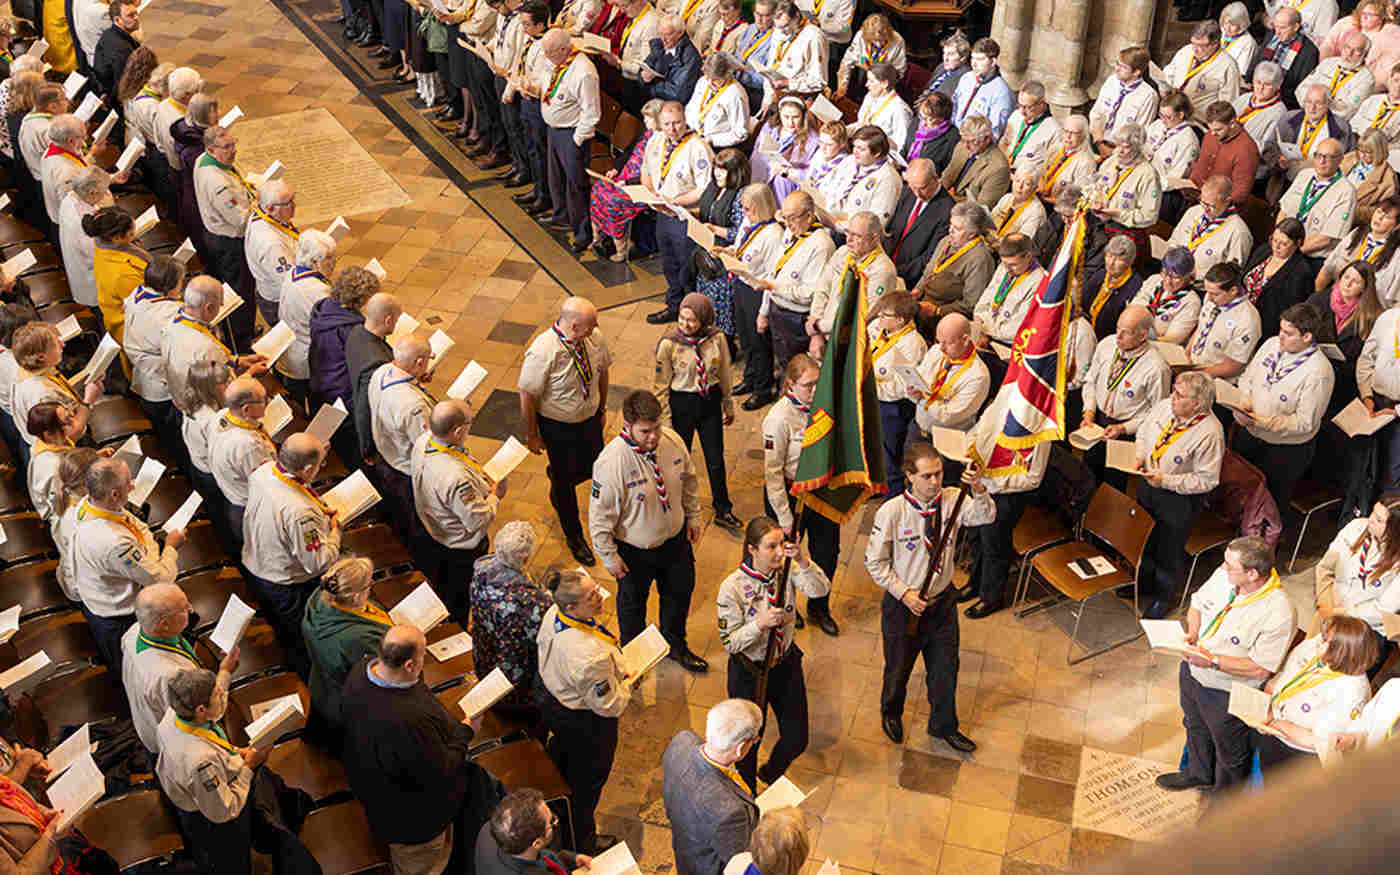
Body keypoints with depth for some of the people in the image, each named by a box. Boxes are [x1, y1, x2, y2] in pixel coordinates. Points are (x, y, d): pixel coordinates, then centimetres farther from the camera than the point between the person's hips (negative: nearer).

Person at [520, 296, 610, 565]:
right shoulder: (543, 352, -33)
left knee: (593, 468, 22)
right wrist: (532, 435, -12)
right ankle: (574, 536, 39)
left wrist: (602, 409, 14)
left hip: (590, 419, 5)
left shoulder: (595, 339, -16)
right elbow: (527, 396, -21)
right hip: (558, 427, -5)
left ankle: (558, 478, 57)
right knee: (565, 480, 15)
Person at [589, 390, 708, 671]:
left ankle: (675, 645, 55)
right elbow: (600, 516, -22)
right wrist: (610, 557, -15)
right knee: (633, 602, 21)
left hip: (676, 537, 5)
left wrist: (693, 516, 11)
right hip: (636, 550, -5)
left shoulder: (672, 440, -17)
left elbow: (688, 478, 4)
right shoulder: (611, 462, -33)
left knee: (679, 593, 26)